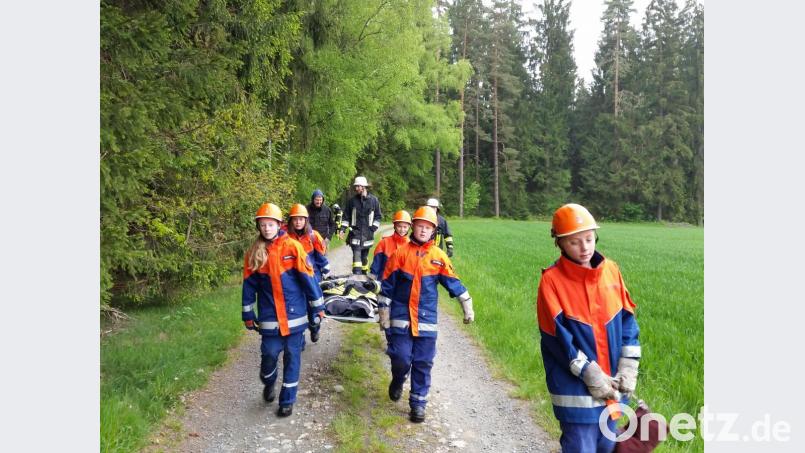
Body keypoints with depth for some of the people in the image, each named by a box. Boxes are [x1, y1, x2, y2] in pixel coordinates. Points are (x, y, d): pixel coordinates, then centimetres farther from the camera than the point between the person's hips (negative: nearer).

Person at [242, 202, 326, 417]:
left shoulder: (292, 246, -7)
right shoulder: (254, 253, 1)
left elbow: (308, 277, -5)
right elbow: (249, 285, 7)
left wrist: (318, 307, -4)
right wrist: (248, 315, 8)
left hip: (295, 314, -1)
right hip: (269, 316, 1)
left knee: (292, 356, 6)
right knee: (269, 353, 1)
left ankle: (287, 400, 21)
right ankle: (269, 383, 34)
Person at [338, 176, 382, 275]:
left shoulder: (373, 200, 3)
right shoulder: (352, 200, 3)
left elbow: (378, 216, 9)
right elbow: (346, 217, 8)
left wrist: (374, 227, -2)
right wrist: (342, 229, -2)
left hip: (368, 234, 1)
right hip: (355, 233, -1)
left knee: (364, 256, 12)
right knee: (357, 255, -13)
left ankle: (365, 274, 26)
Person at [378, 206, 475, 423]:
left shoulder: (439, 256, 3)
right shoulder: (401, 252, -1)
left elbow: (453, 283, 10)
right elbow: (387, 285, 1)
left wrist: (467, 306, 9)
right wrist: (384, 313, 1)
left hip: (426, 320, 2)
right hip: (401, 318, -1)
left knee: (423, 363, 5)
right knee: (401, 358, -5)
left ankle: (418, 403, 19)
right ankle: (398, 381, 29)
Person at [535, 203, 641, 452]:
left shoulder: (611, 270, 2)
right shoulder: (552, 280, -13)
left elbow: (627, 320, 5)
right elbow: (558, 338, -14)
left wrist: (628, 370, -2)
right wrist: (591, 375, -14)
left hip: (610, 384, 5)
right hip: (577, 387, -5)